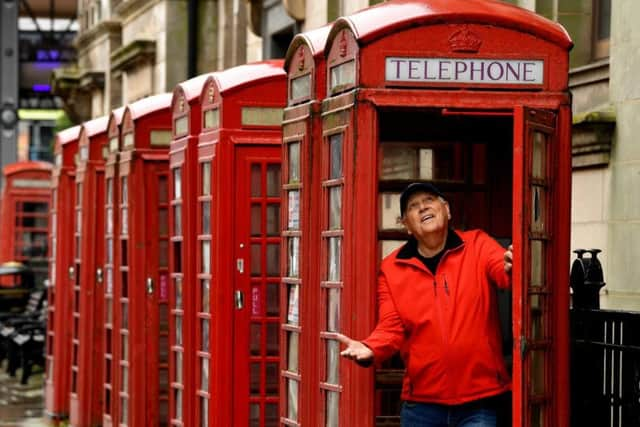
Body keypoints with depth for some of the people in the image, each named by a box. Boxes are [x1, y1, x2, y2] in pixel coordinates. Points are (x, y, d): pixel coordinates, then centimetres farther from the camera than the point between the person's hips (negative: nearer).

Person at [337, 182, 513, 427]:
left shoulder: (477, 246, 1)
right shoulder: (392, 269, 5)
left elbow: (502, 270, -19)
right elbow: (391, 328, 1)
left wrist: (511, 269, -44)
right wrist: (370, 350, -21)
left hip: (479, 401, -2)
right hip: (422, 404, 2)